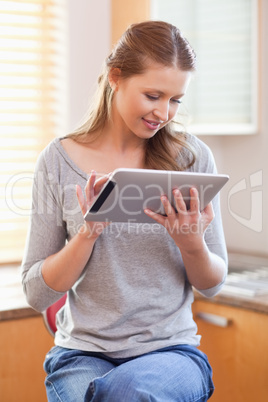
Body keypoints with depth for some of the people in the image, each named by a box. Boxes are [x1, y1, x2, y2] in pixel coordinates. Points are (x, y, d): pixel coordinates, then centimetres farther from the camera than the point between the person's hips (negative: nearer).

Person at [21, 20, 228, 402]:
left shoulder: (192, 156, 1)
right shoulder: (59, 159, -1)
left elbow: (212, 284, 7)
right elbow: (37, 293, -1)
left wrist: (192, 244, -14)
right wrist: (89, 231, -16)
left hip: (171, 349, 0)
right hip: (83, 352, 0)